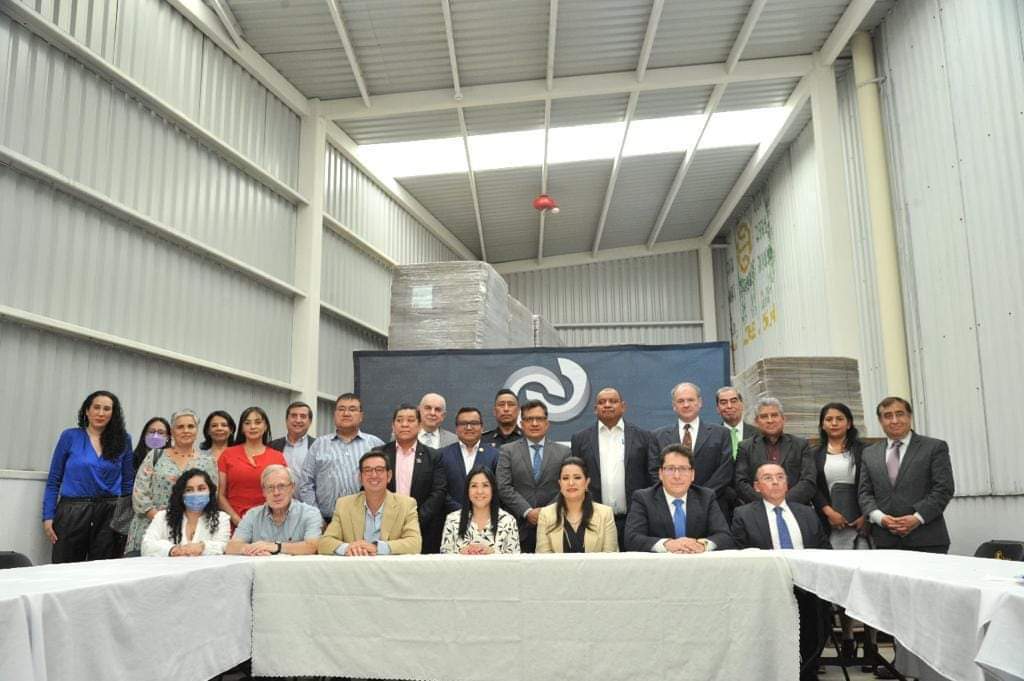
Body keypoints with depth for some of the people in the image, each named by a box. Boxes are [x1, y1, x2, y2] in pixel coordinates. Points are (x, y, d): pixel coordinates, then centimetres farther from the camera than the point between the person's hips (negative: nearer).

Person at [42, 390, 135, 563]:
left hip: (110, 514, 1)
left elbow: (128, 481, 8)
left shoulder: (123, 440, 4)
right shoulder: (70, 436, 1)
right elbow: (54, 480, 4)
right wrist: (48, 516, -3)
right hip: (72, 512, -1)